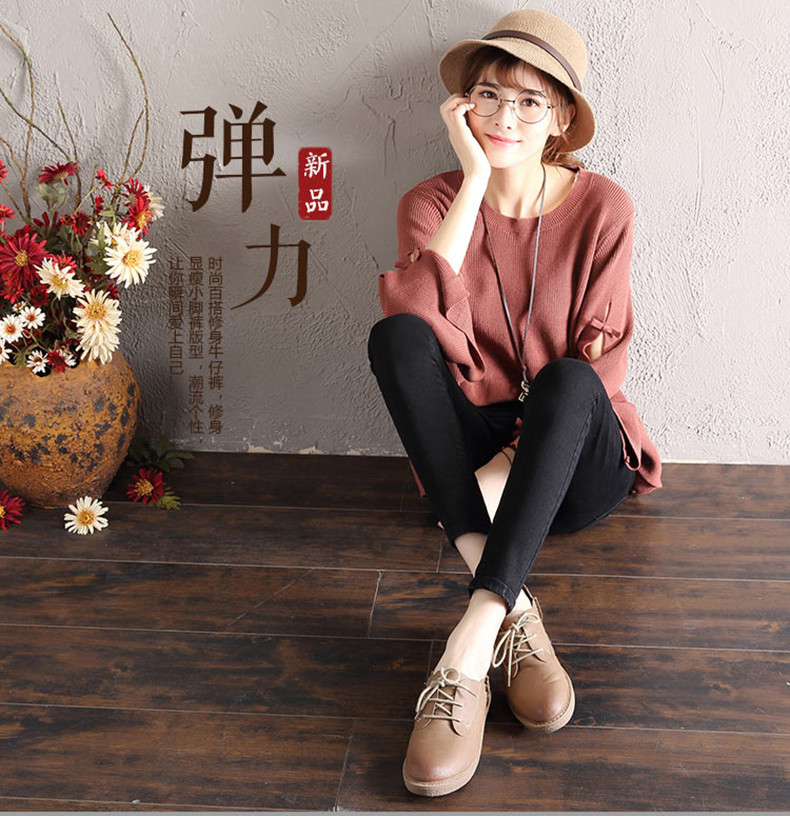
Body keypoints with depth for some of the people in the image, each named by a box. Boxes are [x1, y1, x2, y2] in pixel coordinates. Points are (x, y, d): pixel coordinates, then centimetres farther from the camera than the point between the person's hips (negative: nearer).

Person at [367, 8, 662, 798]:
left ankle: (470, 644, -41)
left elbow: (600, 360, -8)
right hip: (473, 446, 2)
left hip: (572, 462, -1)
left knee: (568, 381, -34)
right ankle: (511, 609, -35)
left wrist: (515, 461, -19)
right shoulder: (432, 200, 0)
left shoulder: (601, 207, -3)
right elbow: (423, 317, -21)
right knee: (393, 337, -26)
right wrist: (475, 179, -21)